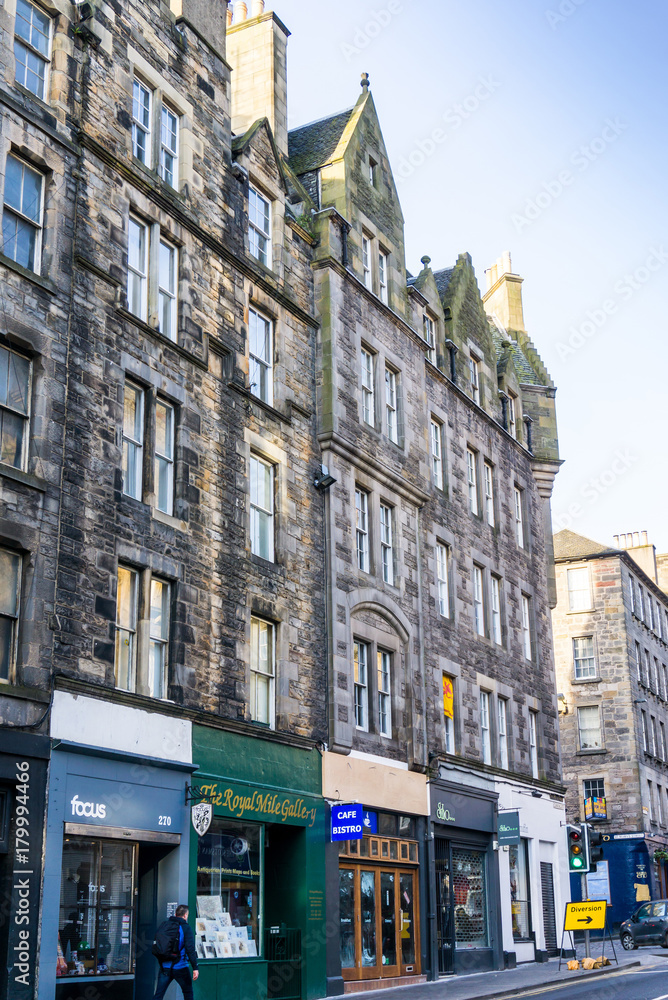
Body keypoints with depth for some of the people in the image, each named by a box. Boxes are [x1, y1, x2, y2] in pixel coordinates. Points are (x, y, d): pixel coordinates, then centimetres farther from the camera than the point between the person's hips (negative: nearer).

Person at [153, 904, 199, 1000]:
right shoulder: (186, 928, -9)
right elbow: (190, 949, -16)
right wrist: (195, 968, -15)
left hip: (165, 967, 4)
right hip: (180, 967, -4)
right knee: (188, 992, 16)